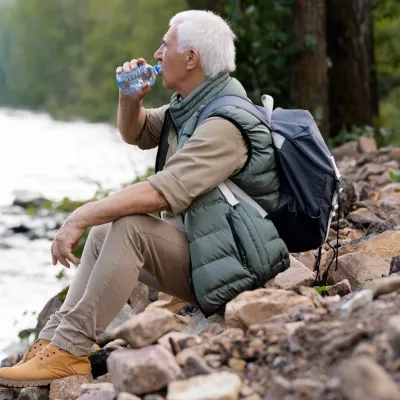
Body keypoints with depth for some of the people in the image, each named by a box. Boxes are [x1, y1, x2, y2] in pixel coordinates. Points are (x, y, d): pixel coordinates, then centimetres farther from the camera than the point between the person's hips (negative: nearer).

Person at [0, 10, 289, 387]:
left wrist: (81, 216, -27)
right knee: (103, 232, 11)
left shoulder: (224, 126, -23)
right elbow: (135, 133, 24)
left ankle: (69, 350, -25)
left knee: (128, 226, -27)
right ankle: (53, 339, -3)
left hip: (228, 267, -11)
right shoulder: (190, 107, 9)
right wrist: (130, 98, 1)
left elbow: (163, 192, -31)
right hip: (194, 243, 11)